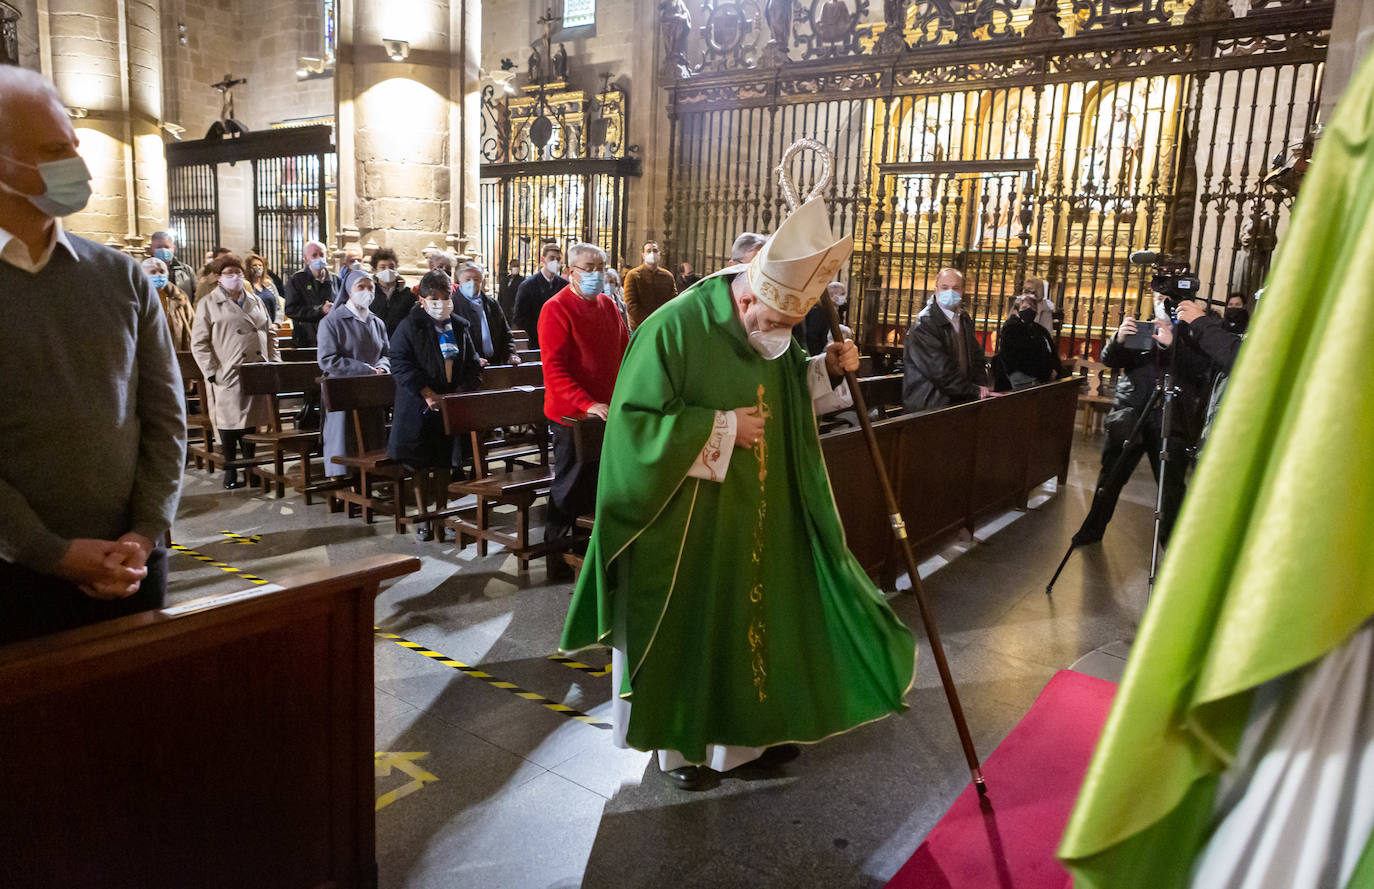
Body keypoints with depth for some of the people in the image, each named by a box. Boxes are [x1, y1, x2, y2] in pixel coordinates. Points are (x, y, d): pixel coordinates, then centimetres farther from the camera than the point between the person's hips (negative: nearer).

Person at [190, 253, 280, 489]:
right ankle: (231, 472, 11)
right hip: (228, 377, -4)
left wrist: (275, 363, 8)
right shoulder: (208, 304, 2)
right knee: (229, 423, 0)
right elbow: (199, 343, -2)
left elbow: (270, 334, 20)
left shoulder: (255, 302, 17)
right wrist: (212, 372, -10)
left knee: (252, 422, 8)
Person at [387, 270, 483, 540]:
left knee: (445, 463, 10)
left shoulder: (459, 327, 9)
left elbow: (472, 365, 9)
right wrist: (427, 393, -20)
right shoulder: (410, 326, -5)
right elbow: (400, 363, -13)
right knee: (421, 464, 3)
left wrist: (459, 393, -7)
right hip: (418, 407, -4)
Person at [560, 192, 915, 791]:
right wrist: (720, 429, -24)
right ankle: (682, 745, 31)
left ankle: (752, 728, 38)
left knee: (758, 617, 17)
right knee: (688, 628, 9)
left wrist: (825, 371, -7)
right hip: (685, 524, -6)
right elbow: (636, 424, -22)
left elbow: (787, 399, 13)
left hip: (759, 519, 6)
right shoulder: (673, 329, -21)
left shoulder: (775, 332, -1)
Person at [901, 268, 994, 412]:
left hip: (960, 399, 7)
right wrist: (975, 391, -14)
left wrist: (981, 386, -4)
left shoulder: (964, 319, 14)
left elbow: (977, 357, 15)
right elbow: (940, 370, -17)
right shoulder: (924, 324, -11)